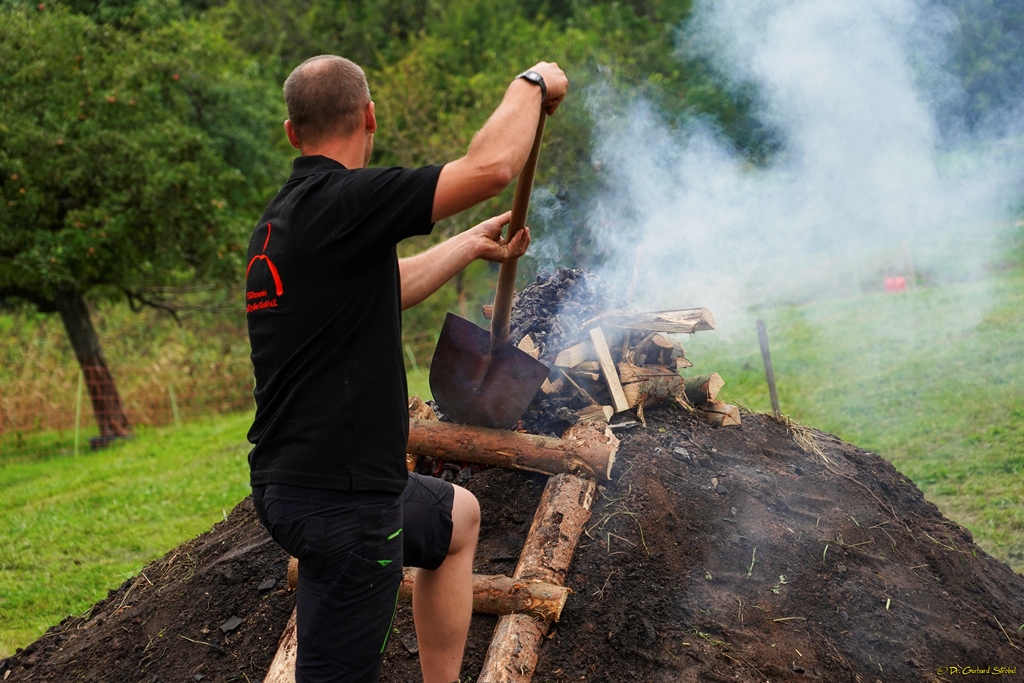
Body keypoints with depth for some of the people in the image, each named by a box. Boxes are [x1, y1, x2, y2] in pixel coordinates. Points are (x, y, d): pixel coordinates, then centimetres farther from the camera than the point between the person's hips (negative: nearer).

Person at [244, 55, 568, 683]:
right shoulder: (336, 202, -18)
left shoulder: (285, 220, 11)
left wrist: (474, 245, 42)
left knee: (458, 516, 31)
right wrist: (532, 83, -4)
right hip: (338, 500, -10)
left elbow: (387, 288, 29)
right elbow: (491, 167, -23)